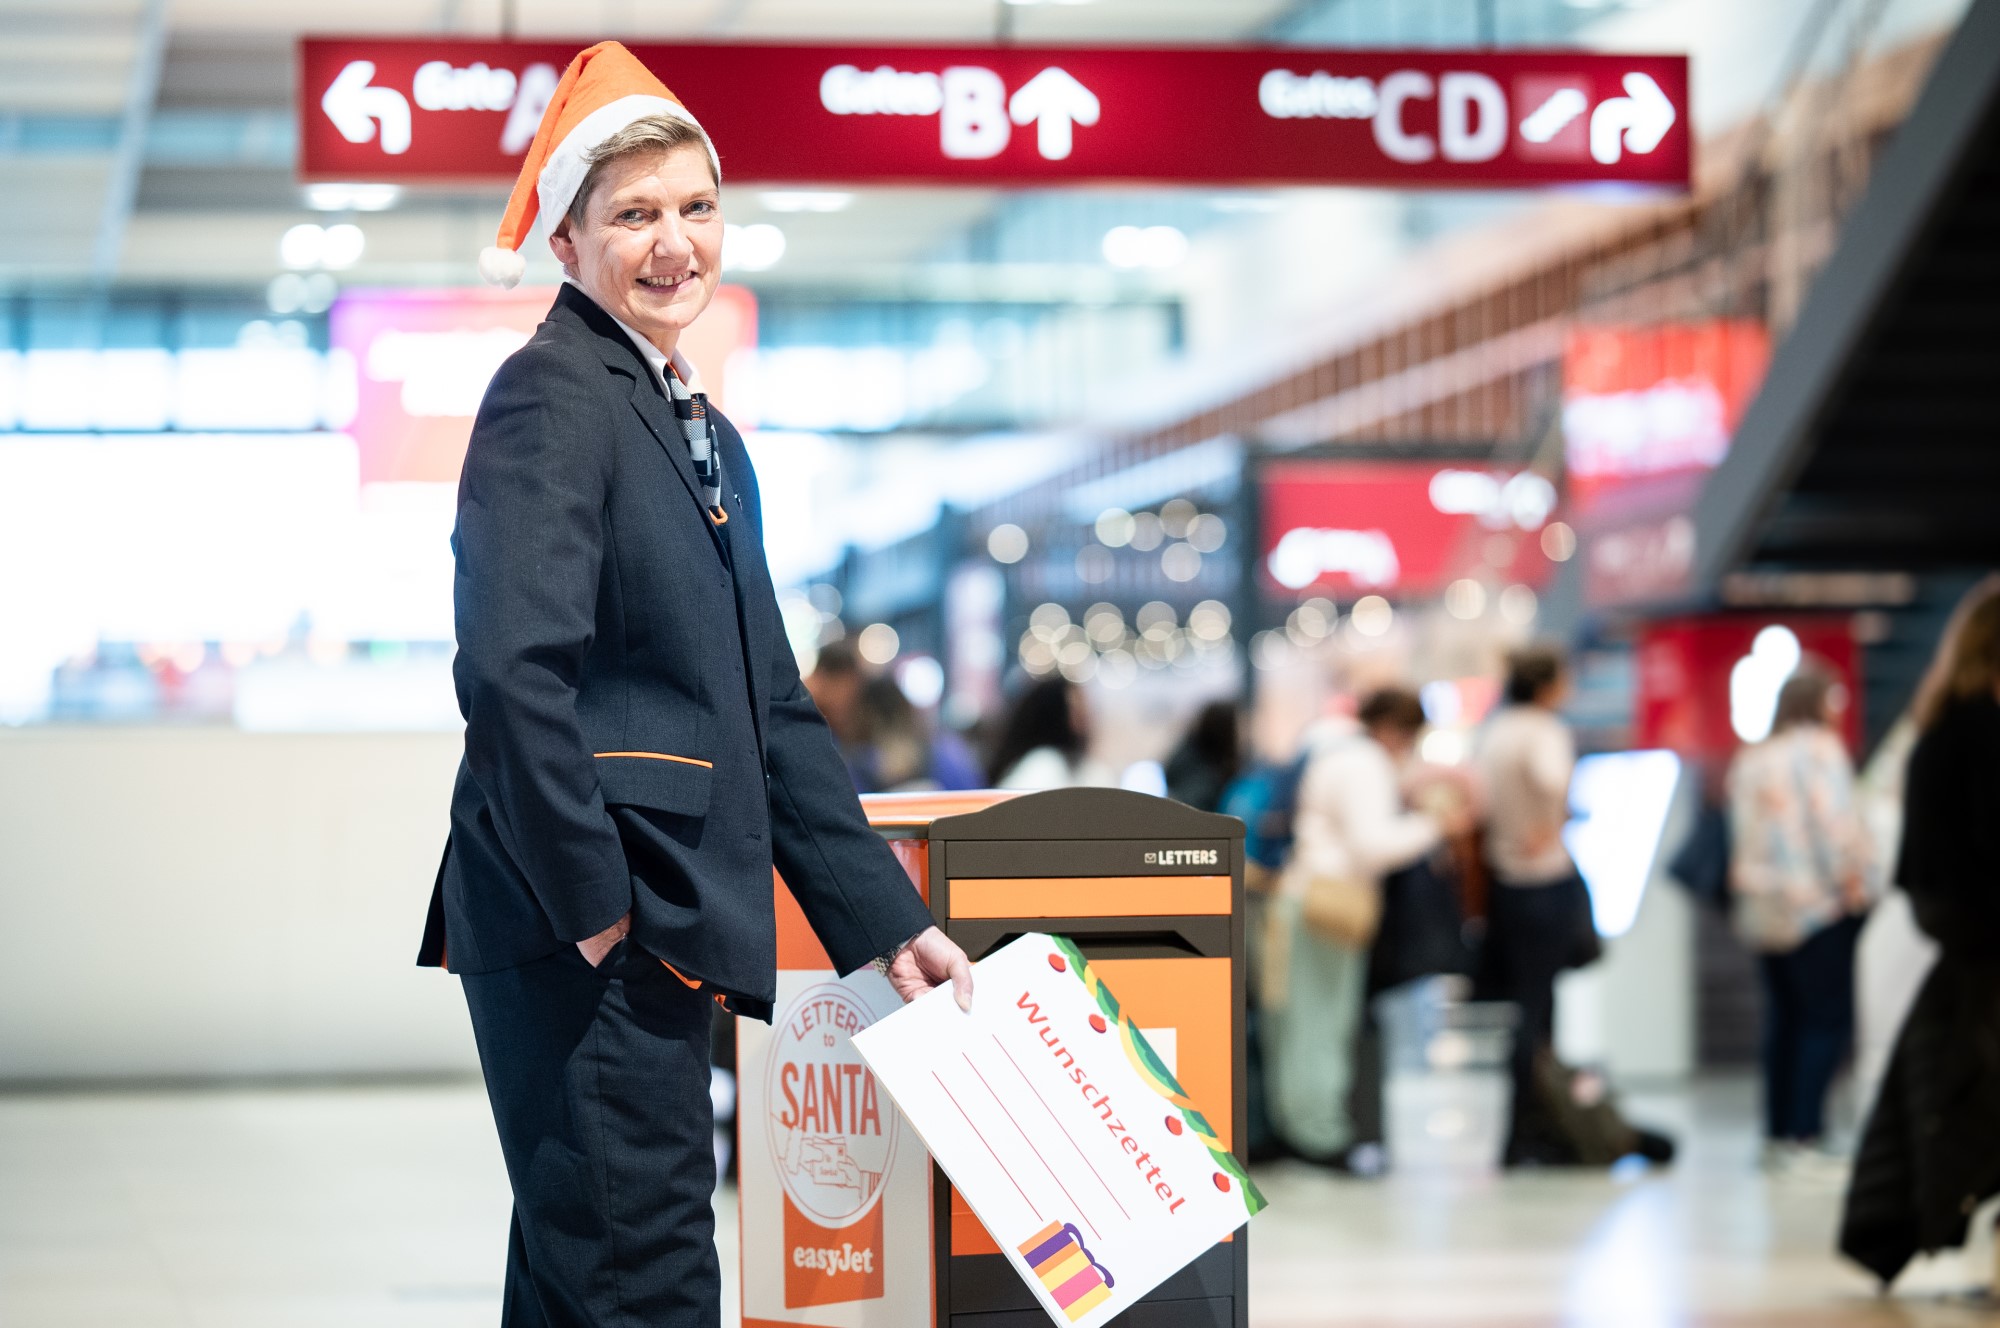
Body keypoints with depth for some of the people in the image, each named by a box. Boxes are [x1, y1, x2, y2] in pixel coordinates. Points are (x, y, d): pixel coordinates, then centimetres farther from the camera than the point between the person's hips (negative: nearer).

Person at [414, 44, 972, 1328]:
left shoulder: (707, 435, 20)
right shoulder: (553, 392, -8)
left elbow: (770, 709, 20)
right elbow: (514, 668, -20)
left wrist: (889, 920, 17)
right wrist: (593, 902, -18)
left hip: (661, 928, 9)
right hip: (580, 930, -9)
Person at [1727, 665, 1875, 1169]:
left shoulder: (1748, 759, 13)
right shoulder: (1819, 748, -9)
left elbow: (1741, 835, 13)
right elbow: (1836, 822, -16)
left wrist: (1745, 891, 14)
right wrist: (1854, 882, -7)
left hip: (1761, 905, 8)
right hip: (1818, 903, -7)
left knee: (1784, 1017, 12)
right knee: (1829, 1018, -5)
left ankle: (1778, 1133, 13)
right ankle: (1804, 1133, -11)